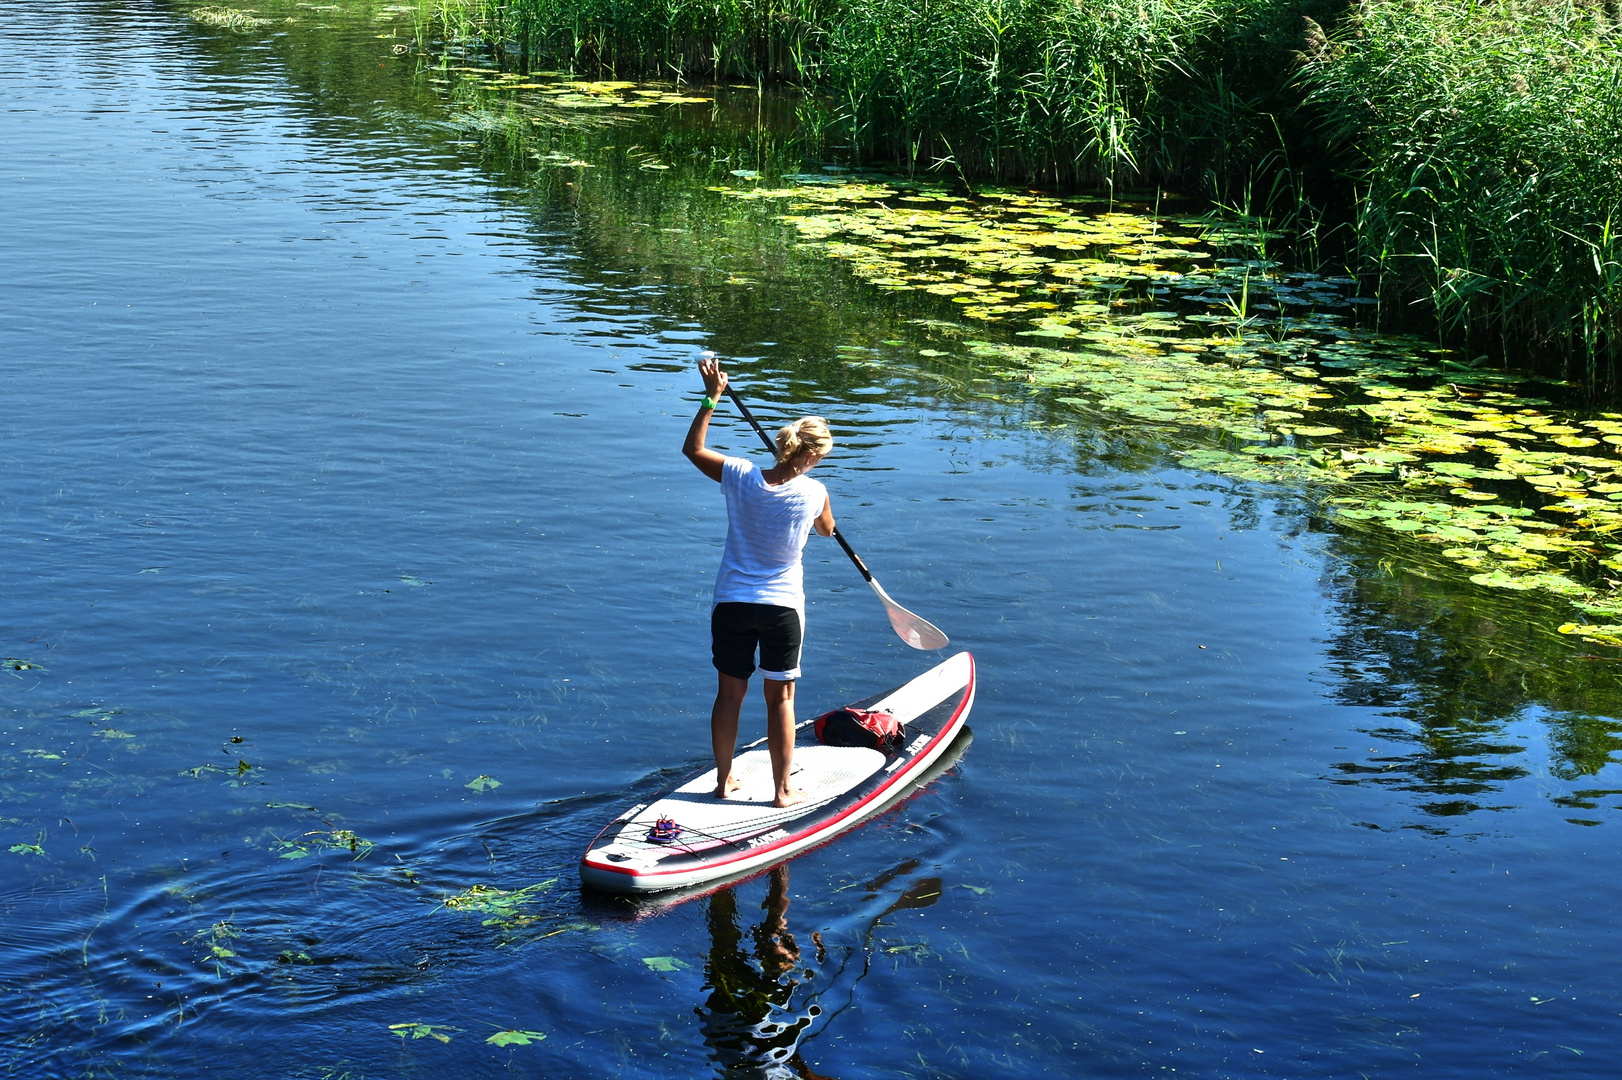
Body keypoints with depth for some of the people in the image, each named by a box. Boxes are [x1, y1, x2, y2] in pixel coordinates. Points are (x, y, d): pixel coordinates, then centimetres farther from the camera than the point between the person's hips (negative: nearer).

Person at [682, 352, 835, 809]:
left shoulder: (740, 476, -11)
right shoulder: (813, 493, -13)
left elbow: (693, 448, 7)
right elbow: (827, 530, 11)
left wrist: (711, 397, 10)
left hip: (731, 603, 2)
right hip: (782, 607, -2)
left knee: (729, 693, 14)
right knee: (780, 698, 9)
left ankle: (724, 780, 24)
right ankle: (782, 790, 16)